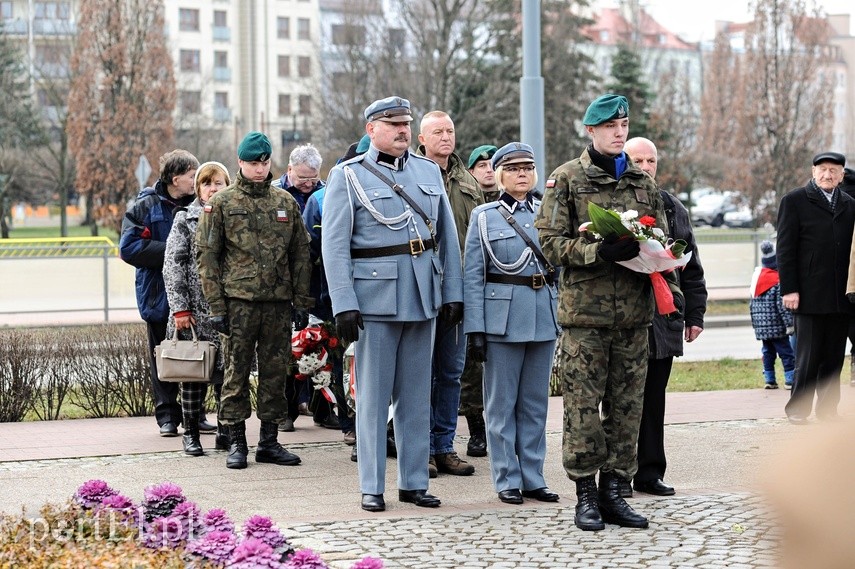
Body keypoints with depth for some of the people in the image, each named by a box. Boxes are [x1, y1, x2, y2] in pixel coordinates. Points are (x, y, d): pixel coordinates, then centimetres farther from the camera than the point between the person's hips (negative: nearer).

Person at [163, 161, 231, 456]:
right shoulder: (185, 219, 3)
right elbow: (173, 265, -2)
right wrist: (180, 308, -9)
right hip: (195, 310, -2)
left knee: (227, 371, 2)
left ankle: (225, 431, 13)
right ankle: (191, 433, 10)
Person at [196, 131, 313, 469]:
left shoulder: (285, 202, 11)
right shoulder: (222, 203, 2)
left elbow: (300, 255, 14)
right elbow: (207, 257, 0)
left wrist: (301, 302, 8)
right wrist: (216, 306, -7)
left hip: (278, 302, 3)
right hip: (239, 301, -3)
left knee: (275, 372, 6)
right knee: (236, 372, 0)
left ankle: (269, 441, 14)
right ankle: (236, 443, 7)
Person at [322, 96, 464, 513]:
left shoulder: (429, 171, 13)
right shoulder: (347, 176, 0)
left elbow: (447, 237, 14)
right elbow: (334, 246, -6)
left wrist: (453, 292, 6)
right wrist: (344, 305, -13)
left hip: (423, 297, 4)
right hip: (375, 298, -4)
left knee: (417, 394, 9)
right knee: (373, 396, 0)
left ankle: (414, 481, 16)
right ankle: (372, 487, 7)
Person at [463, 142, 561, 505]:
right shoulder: (484, 217, 1)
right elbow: (473, 277, -2)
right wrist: (475, 329, -8)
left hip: (544, 317, 3)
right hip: (503, 318, -3)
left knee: (536, 402, 8)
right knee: (502, 403, 1)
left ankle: (533, 477, 15)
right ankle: (507, 479, 8)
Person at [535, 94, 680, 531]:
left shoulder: (643, 183, 15)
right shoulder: (567, 179, 1)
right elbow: (550, 242, -6)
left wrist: (670, 286, 1)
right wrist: (599, 251, -19)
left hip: (634, 313, 5)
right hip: (585, 311, -4)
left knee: (627, 405, 6)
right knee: (583, 405, -3)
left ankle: (612, 491, 14)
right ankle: (585, 496, 5)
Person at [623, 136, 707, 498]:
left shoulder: (674, 209, 14)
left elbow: (691, 268, 17)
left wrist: (694, 314, 14)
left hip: (663, 320, 5)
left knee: (653, 400, 9)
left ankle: (650, 473, 16)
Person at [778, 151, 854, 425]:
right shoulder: (795, 201, 2)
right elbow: (785, 248, -2)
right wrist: (789, 289, -9)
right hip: (810, 296, -4)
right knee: (808, 357, -2)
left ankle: (827, 408, 13)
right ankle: (797, 409, 6)